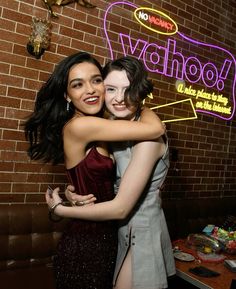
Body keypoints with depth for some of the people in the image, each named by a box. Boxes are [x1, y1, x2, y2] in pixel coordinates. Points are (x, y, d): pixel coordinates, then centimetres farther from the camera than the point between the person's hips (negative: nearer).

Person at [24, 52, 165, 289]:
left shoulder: (96, 129, 6)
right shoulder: (78, 125, -21)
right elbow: (155, 128, -24)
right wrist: (143, 107, -4)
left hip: (104, 238, 8)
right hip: (86, 243, -8)